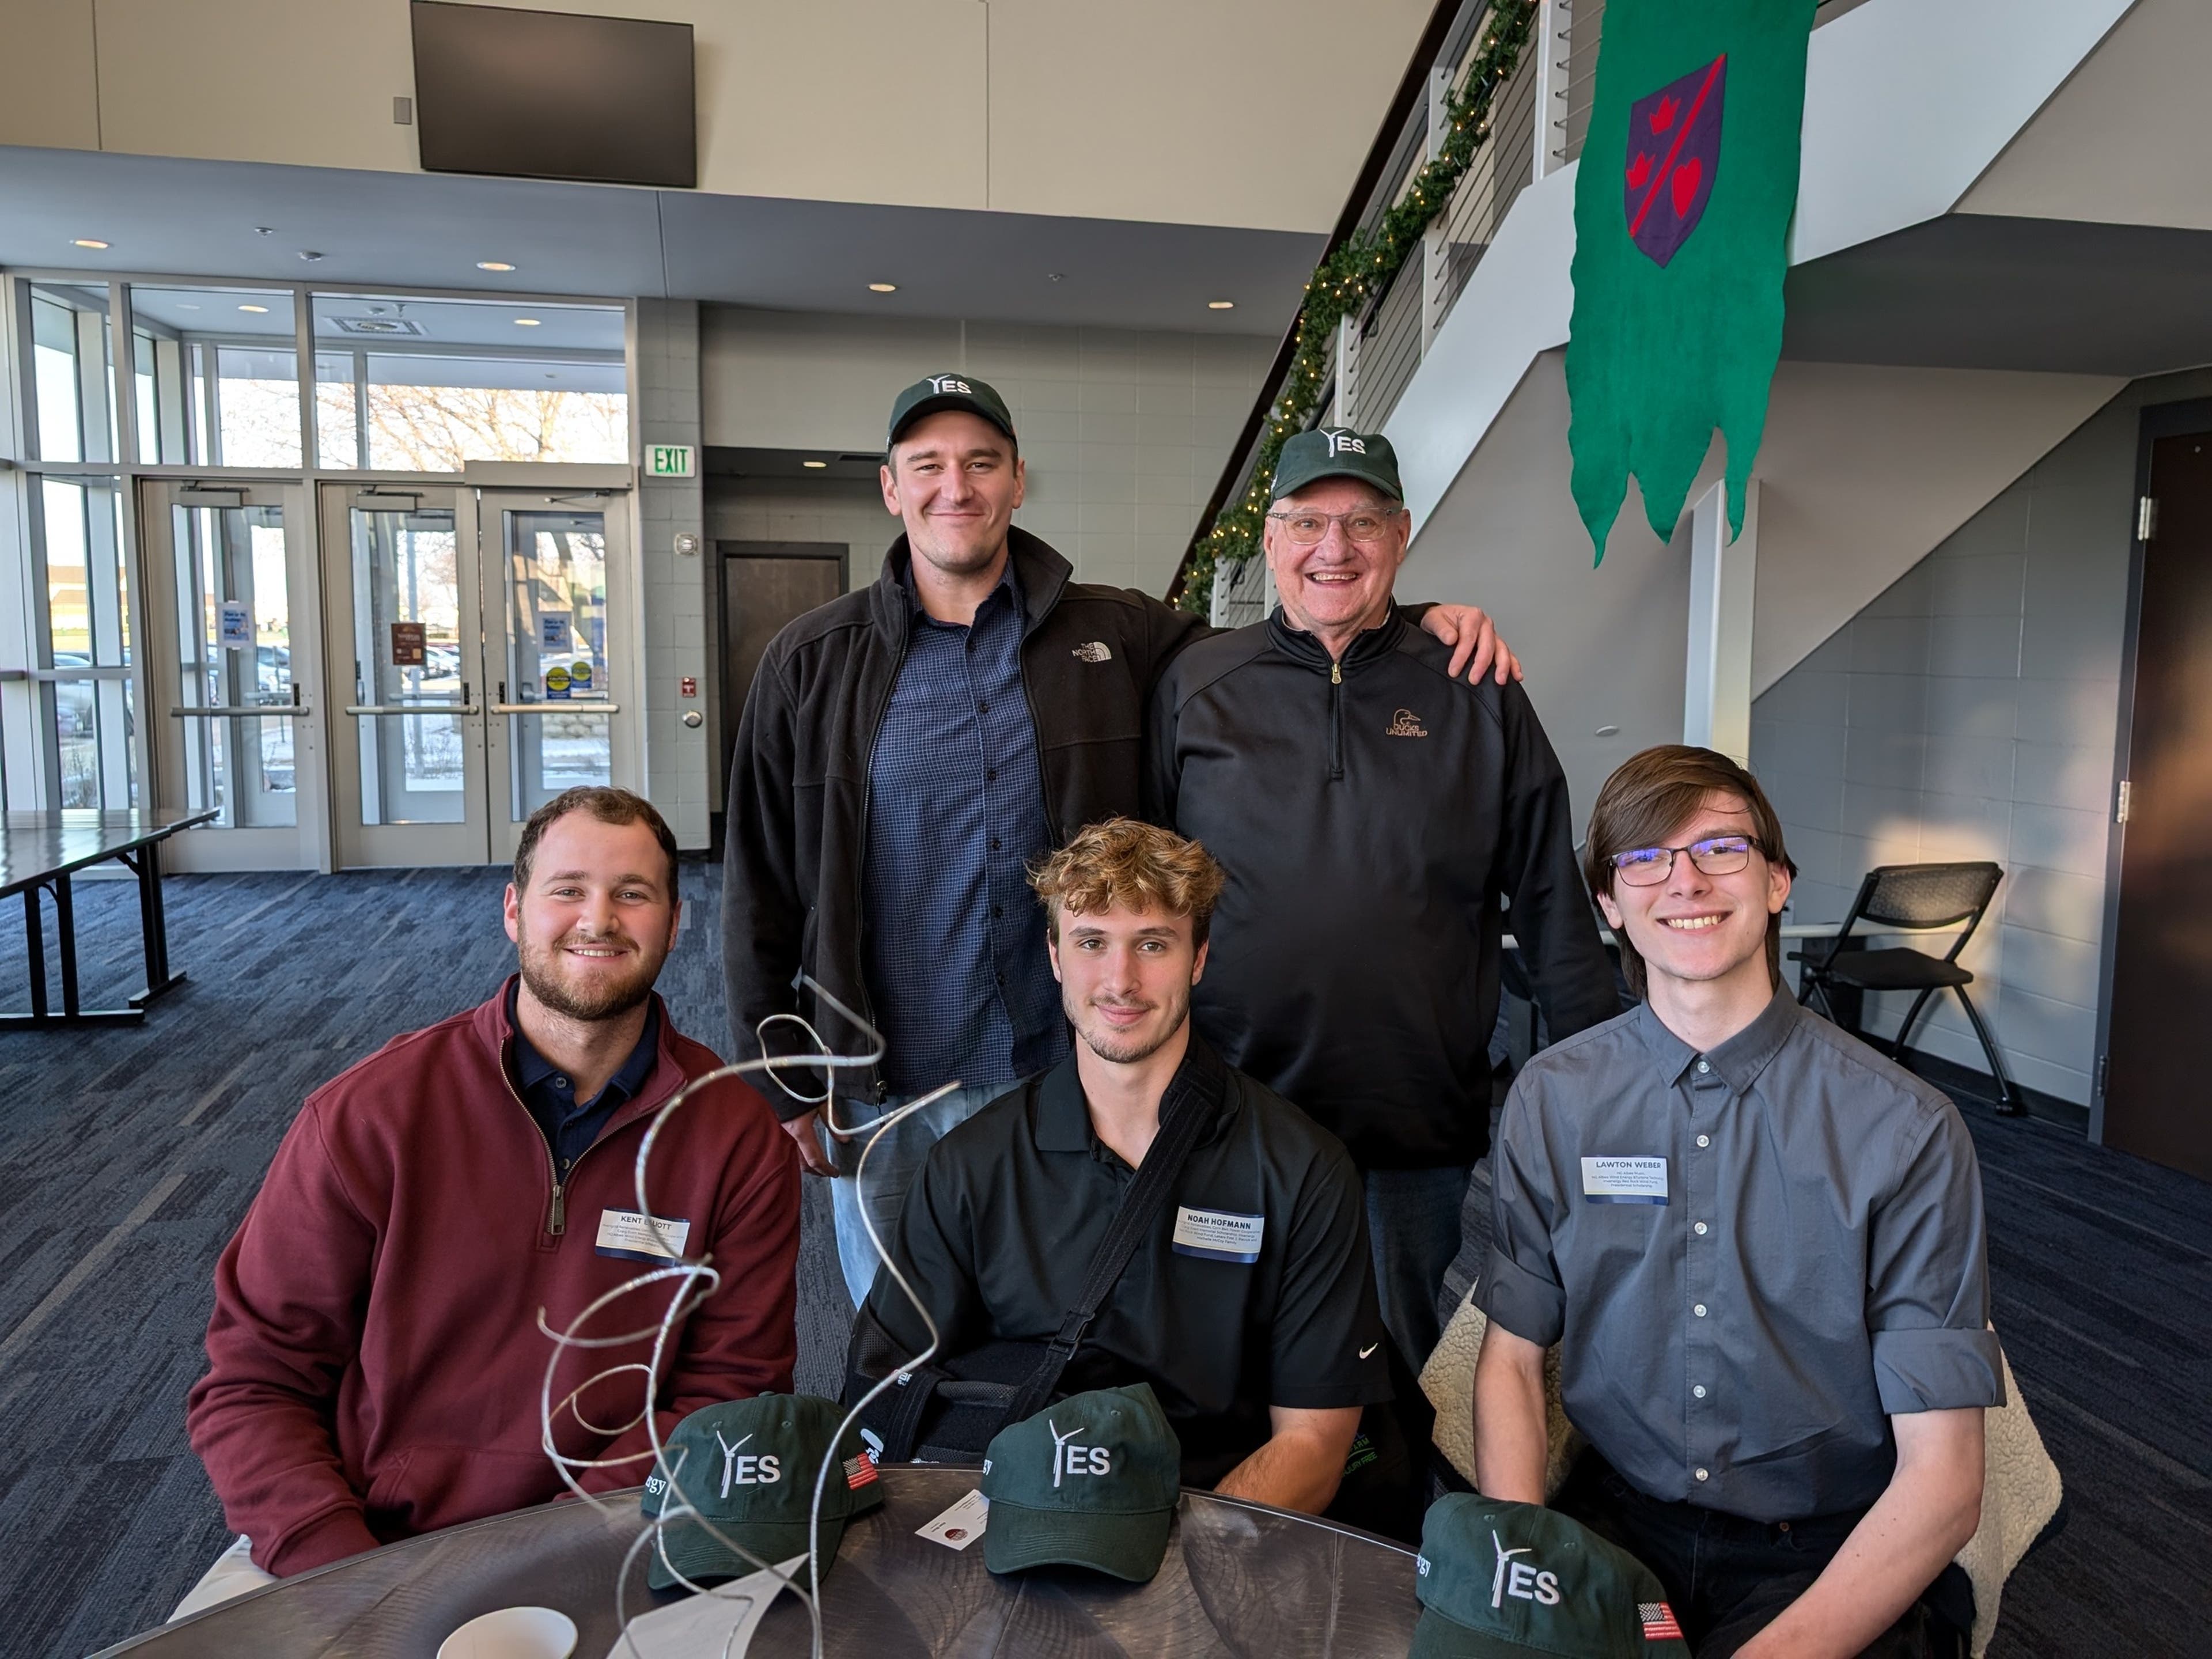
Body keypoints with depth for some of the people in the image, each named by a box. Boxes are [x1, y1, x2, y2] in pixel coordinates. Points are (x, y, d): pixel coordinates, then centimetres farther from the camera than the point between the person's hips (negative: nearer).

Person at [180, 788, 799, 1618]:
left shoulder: (740, 1139, -6)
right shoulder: (366, 1114, -6)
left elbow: (727, 1390, -4)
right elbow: (251, 1381, -3)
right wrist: (352, 1578, -16)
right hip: (345, 1548, 1)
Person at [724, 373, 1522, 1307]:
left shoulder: (1114, 637, 0)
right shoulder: (812, 663, 1)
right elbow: (761, 887, 3)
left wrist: (1422, 623, -8)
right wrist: (781, 1083, 2)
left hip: (1071, 1082, 0)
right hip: (883, 1094, 0)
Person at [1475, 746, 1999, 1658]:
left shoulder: (1908, 1131, -10)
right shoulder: (1553, 1099, -1)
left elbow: (1942, 1474, -10)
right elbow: (1512, 1355, 2)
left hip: (1831, 1557, -1)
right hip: (1612, 1519, 2)